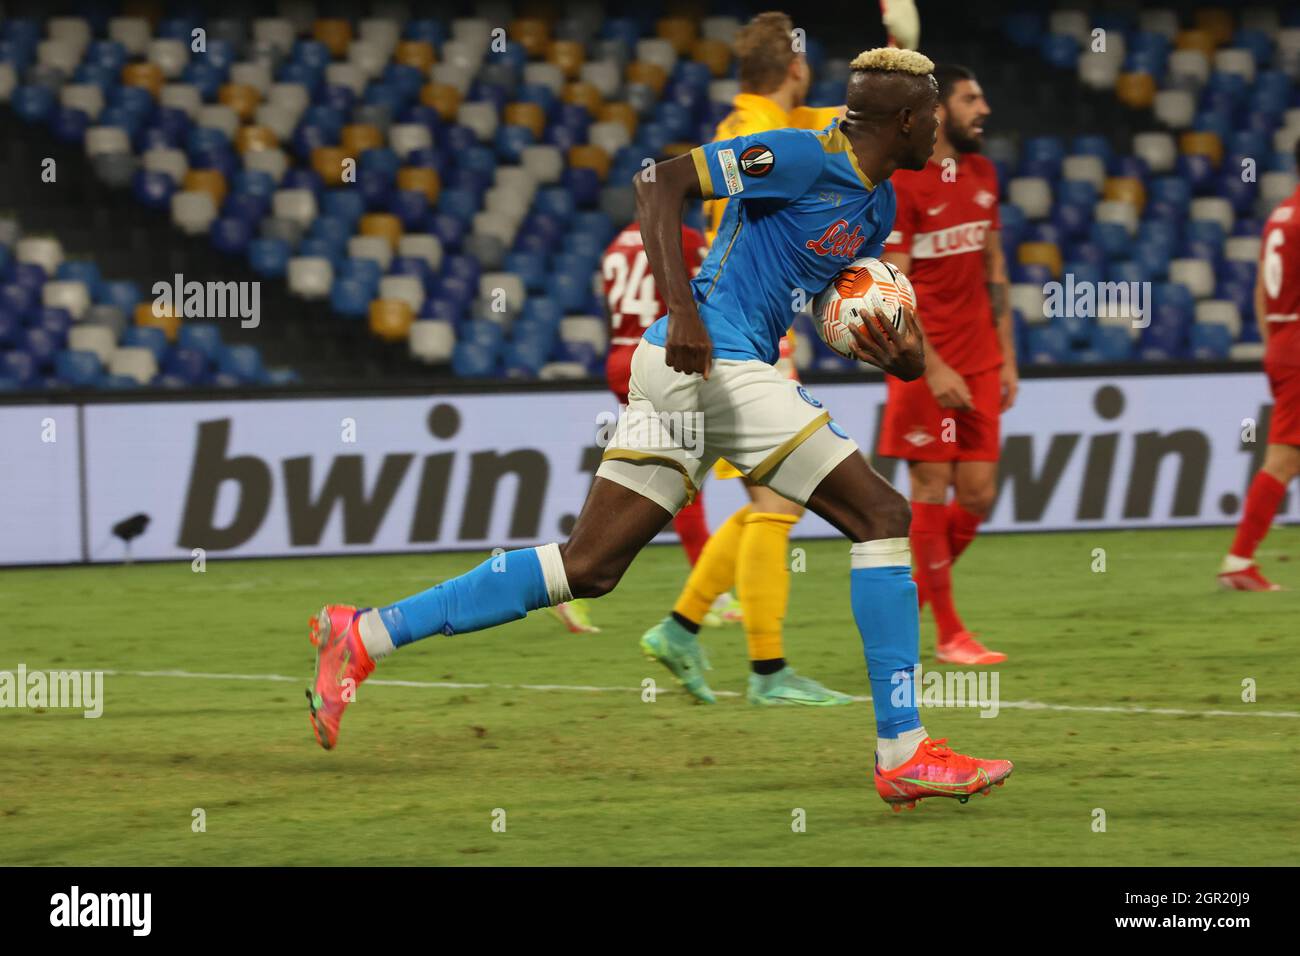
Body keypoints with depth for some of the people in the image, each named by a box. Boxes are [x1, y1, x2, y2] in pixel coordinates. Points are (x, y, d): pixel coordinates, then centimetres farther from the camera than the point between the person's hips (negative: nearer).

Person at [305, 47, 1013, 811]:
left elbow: (859, 314, 27)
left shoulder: (878, 204, 19)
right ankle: (904, 755, -8)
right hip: (714, 360, -9)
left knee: (586, 568, 6)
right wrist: (683, 311, -24)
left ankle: (365, 635, 4)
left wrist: (900, 357, 3)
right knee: (884, 518, -8)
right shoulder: (803, 157, -9)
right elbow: (663, 181, -14)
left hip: (676, 367, 9)